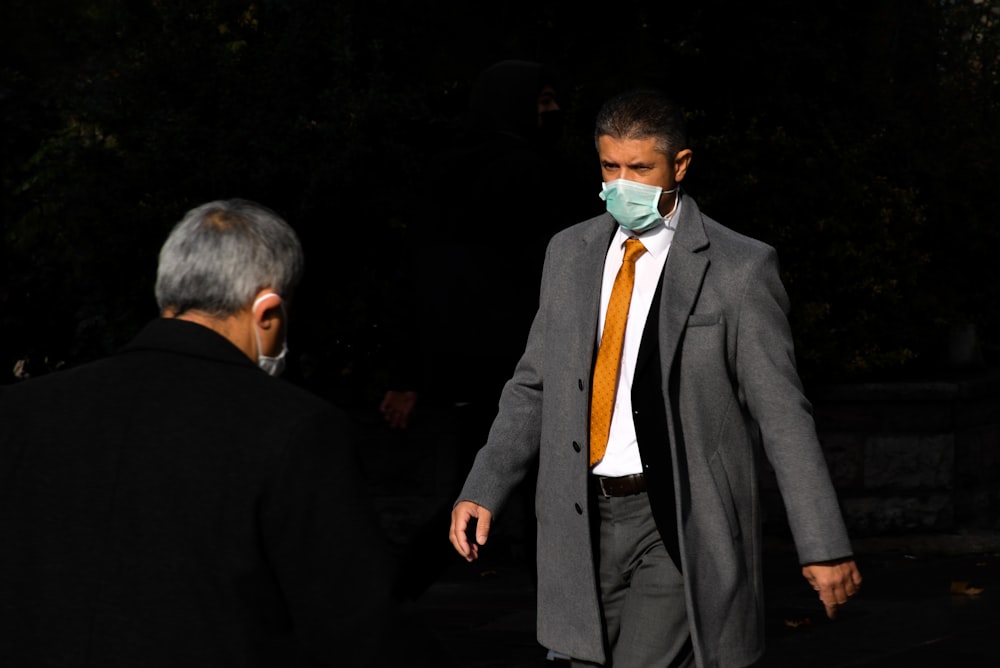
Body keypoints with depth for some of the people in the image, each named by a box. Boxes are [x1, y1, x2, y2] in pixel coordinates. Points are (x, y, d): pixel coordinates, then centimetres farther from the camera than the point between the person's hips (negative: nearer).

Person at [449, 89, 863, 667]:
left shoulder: (737, 268, -7)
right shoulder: (570, 253, 9)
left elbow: (782, 413, -7)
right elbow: (534, 385, 15)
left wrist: (825, 546, -8)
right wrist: (483, 490, 5)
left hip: (680, 528, -5)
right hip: (584, 521, 5)